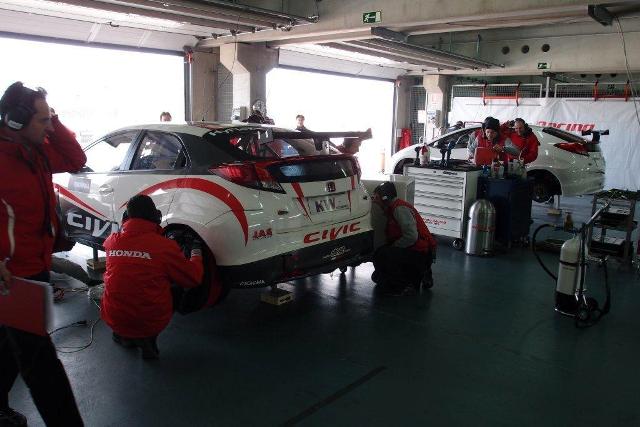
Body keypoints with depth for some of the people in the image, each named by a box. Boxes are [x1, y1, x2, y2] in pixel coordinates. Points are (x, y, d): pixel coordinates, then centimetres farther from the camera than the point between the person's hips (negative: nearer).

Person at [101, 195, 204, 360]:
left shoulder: (112, 241, -4)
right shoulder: (165, 245, -15)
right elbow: (193, 278, -5)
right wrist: (196, 252, 12)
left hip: (114, 320, 4)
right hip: (151, 323, -4)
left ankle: (124, 336, 18)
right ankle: (147, 339, 8)